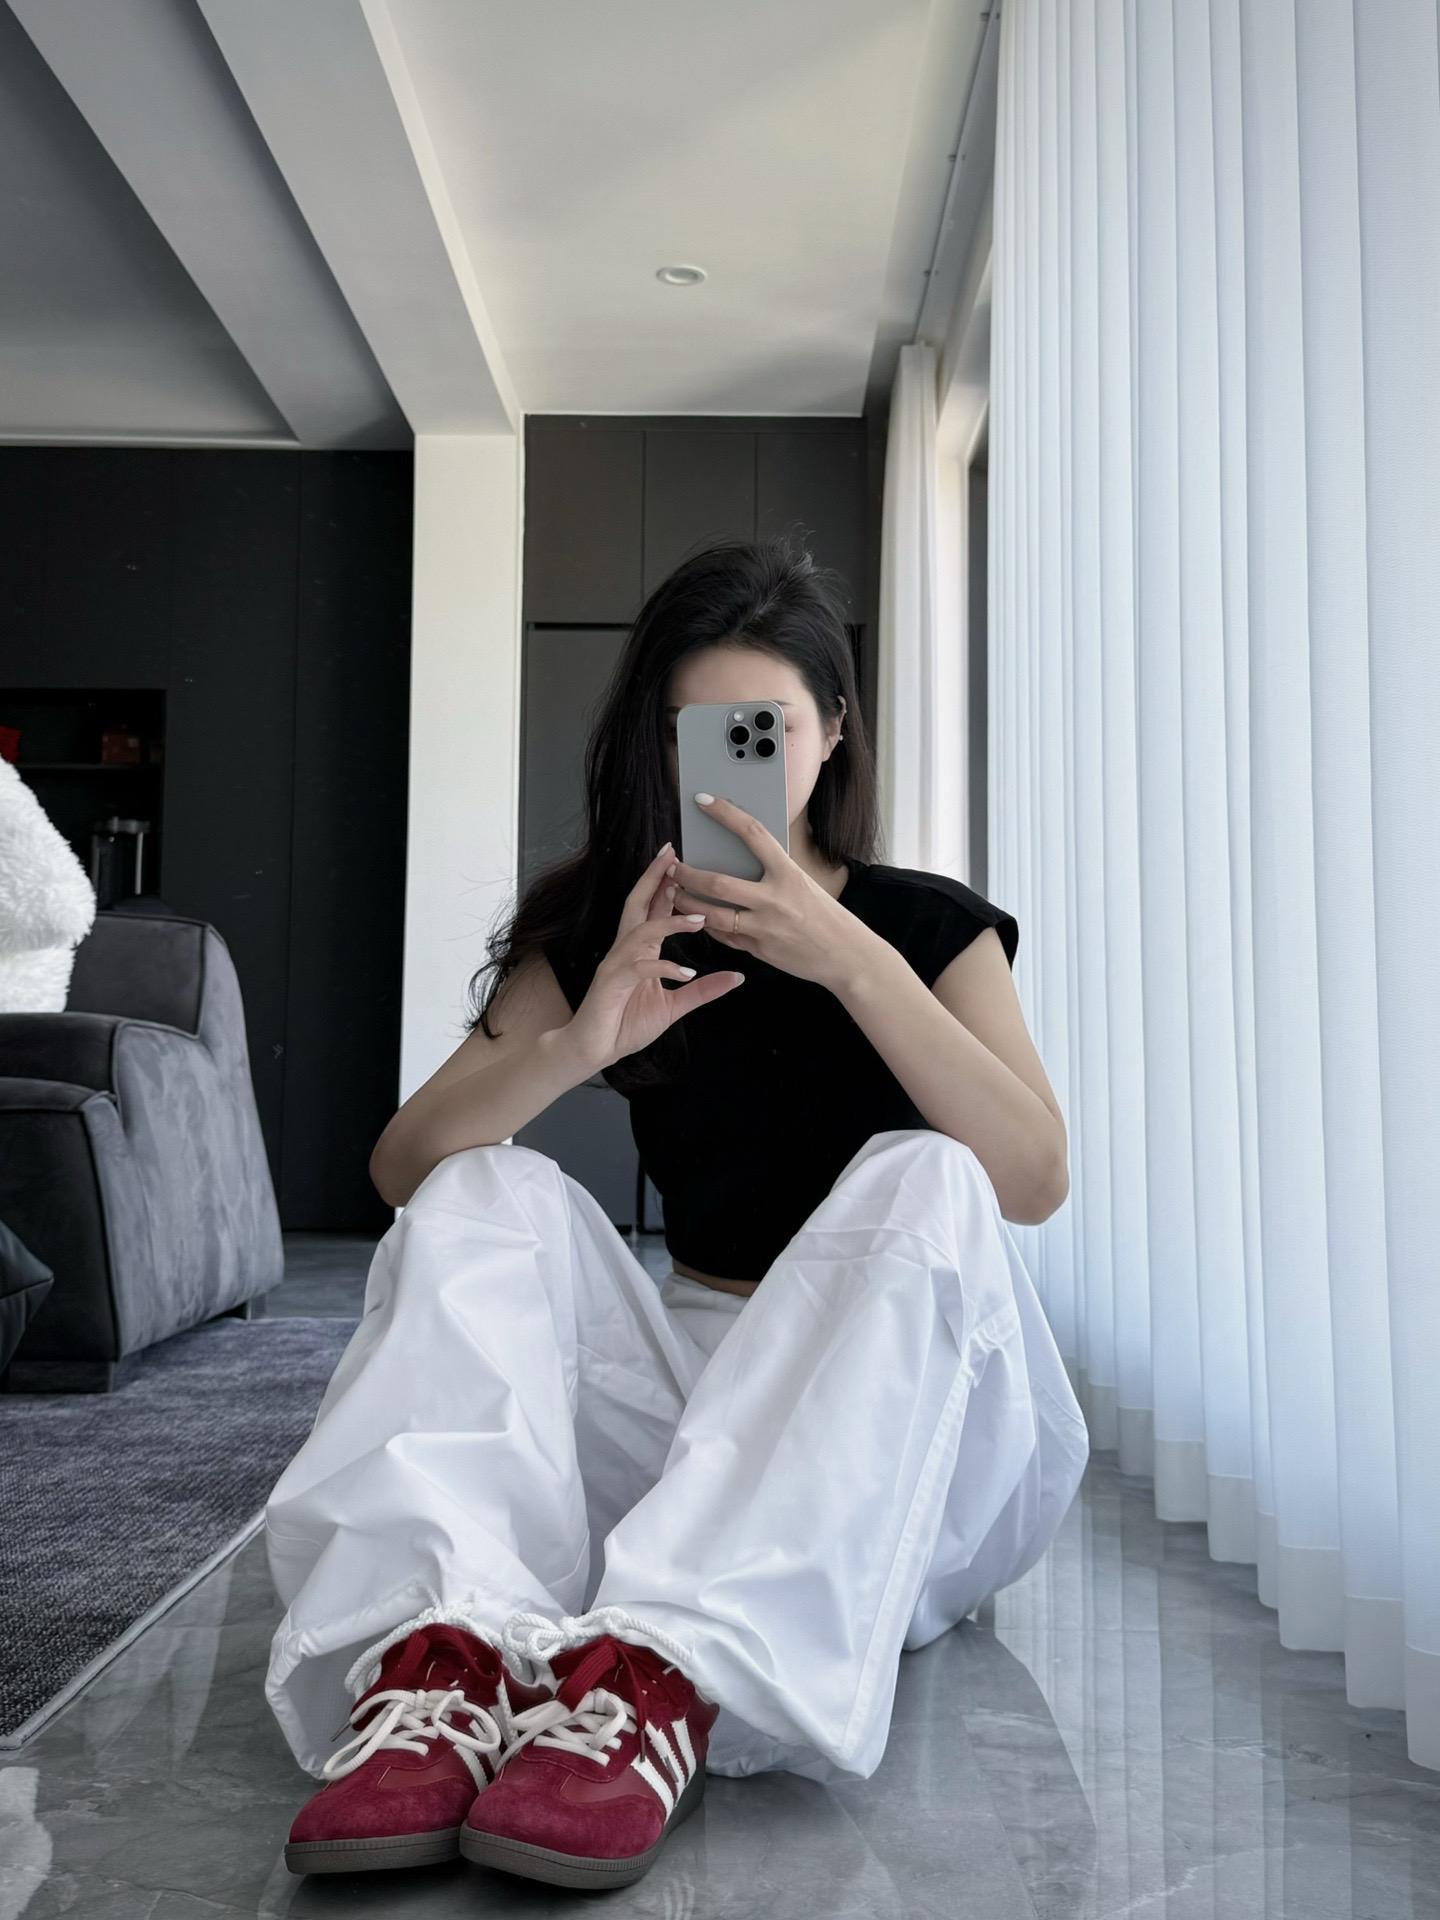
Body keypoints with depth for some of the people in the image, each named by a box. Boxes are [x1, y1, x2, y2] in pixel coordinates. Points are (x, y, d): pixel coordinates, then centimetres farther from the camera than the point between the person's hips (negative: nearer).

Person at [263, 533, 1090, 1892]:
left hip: (910, 1432, -2)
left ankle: (666, 1672, -47)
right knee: (488, 1198, -16)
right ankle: (445, 1647, -41)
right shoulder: (603, 933, 4)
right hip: (695, 1390, 2)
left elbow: (1036, 1181, -18)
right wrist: (579, 1042, -26)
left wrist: (850, 961, -29)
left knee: (925, 1180, -29)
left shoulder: (924, 923, -1)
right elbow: (404, 1167, -7)